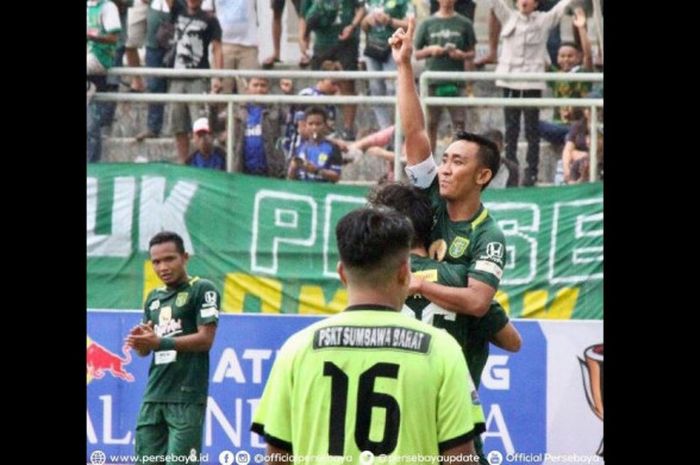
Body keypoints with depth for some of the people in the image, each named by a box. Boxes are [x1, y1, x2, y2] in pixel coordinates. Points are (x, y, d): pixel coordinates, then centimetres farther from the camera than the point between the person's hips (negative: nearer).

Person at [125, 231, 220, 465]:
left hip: (187, 397, -7)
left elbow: (205, 339, -12)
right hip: (154, 395, 7)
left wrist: (160, 342, -21)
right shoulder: (153, 297, 17)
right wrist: (139, 342, -6)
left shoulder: (202, 290, -3)